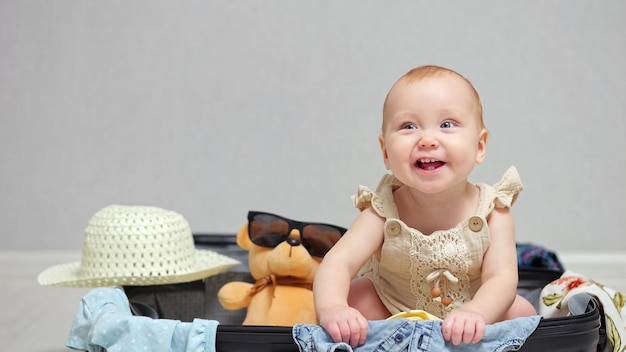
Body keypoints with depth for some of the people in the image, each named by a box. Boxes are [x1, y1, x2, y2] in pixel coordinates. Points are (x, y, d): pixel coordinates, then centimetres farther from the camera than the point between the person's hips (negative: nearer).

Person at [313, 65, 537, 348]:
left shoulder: (492, 211, -18)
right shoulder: (383, 212, -20)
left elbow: (502, 278, -26)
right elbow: (339, 262, -30)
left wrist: (475, 313, -49)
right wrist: (332, 308, -53)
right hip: (392, 317, 0)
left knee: (520, 311, -20)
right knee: (355, 295, -22)